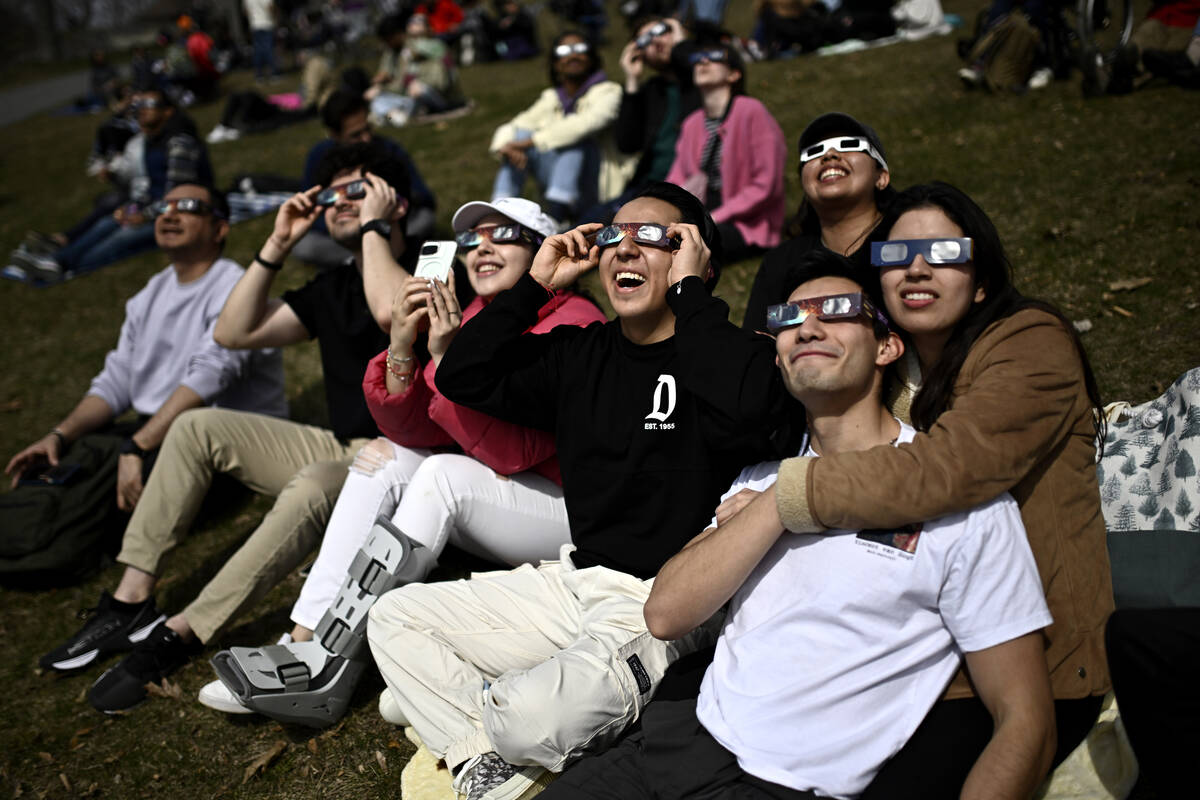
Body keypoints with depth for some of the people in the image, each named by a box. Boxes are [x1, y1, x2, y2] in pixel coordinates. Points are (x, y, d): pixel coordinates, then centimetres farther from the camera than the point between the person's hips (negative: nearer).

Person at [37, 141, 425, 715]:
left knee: (311, 488, -39)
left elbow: (392, 311, -31)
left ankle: (179, 634, -30)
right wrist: (277, 246, 6)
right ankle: (132, 599, -7)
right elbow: (233, 332, 11)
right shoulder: (331, 288, 18)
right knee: (196, 427, -2)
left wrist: (375, 226, -15)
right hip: (336, 448, 8)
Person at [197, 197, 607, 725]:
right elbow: (416, 432, -3)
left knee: (444, 474, -28)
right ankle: (304, 641, -15)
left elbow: (514, 451, -25)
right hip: (493, 506, 7)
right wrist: (402, 349, -19)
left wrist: (450, 359, -31)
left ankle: (331, 663, -21)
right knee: (384, 456, -9)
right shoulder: (475, 317, 5)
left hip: (577, 511, -7)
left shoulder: (574, 322, -16)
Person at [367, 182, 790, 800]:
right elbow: (461, 378, 10)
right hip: (576, 580, 7)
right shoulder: (581, 354, 11)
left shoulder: (732, 353, -8)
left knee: (535, 718, -32)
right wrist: (536, 285, 4)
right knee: (393, 617, 6)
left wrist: (691, 291, -21)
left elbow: (743, 416, -33)